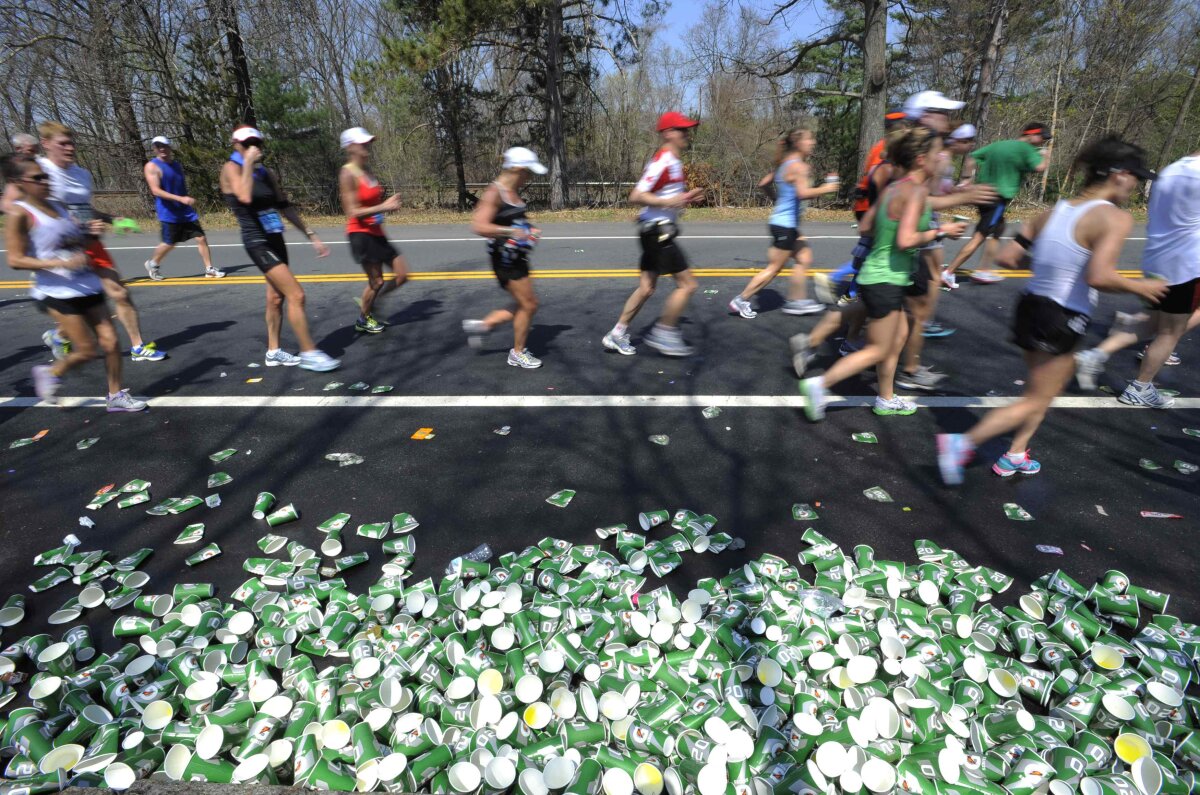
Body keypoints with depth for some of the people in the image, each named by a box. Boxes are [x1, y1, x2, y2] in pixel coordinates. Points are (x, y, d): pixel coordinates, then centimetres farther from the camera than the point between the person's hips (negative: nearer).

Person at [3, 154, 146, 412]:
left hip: (87, 284, 6)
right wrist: (61, 263, -25)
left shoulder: (58, 206, 11)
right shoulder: (19, 214, -10)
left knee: (110, 341, 2)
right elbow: (15, 260, -14)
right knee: (86, 350, -4)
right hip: (58, 292, -6)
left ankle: (116, 395, 13)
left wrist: (91, 231, 4)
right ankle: (49, 373, 26)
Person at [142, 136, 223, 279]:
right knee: (170, 243, 4)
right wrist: (181, 199, -30)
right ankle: (152, 264, 29)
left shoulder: (176, 164, 11)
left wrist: (189, 201, 21)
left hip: (186, 211, 5)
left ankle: (209, 269, -1)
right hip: (168, 213, -5)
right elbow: (156, 191, -20)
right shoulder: (152, 166, -10)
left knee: (201, 238, -5)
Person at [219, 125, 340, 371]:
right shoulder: (231, 168, -8)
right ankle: (309, 353, -10)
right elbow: (245, 197, -29)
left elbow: (285, 207, 16)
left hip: (275, 240, 8)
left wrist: (312, 236, 12)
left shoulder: (266, 173, 12)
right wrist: (248, 163, -20)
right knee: (296, 295, -16)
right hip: (258, 243, -8)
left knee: (276, 298, 13)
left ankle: (273, 352, 26)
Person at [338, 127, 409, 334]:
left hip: (377, 233, 8)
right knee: (376, 282, -2)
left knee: (402, 275, 7)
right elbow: (353, 212, -18)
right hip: (361, 234, -8)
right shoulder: (347, 174, -13)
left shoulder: (368, 170, 10)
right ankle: (363, 320, 22)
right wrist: (383, 207, -22)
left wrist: (389, 204, 4)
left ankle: (368, 303, 26)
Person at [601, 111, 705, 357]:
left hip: (660, 232, 10)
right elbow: (636, 196, -22)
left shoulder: (673, 162, 15)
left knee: (646, 288, 12)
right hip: (657, 231, -10)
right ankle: (663, 334, 3)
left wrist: (686, 198, 13)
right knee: (688, 283, -6)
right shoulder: (661, 161, -16)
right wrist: (669, 202, -31)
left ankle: (617, 335, 19)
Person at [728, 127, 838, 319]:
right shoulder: (798, 166, -16)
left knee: (804, 259, 13)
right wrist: (825, 189, -17)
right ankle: (741, 301, 3)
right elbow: (803, 193, -30)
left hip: (788, 225, 10)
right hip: (785, 225, -10)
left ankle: (796, 301, 17)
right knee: (774, 268, -3)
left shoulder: (785, 164, 12)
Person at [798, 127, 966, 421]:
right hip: (885, 282, -10)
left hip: (880, 277, 10)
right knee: (878, 351, 1)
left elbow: (866, 225, 15)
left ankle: (886, 399, 32)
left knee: (899, 336, 21)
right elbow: (906, 241, -26)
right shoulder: (916, 191, -18)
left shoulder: (892, 188, 7)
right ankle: (820, 384, 0)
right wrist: (940, 232, -13)